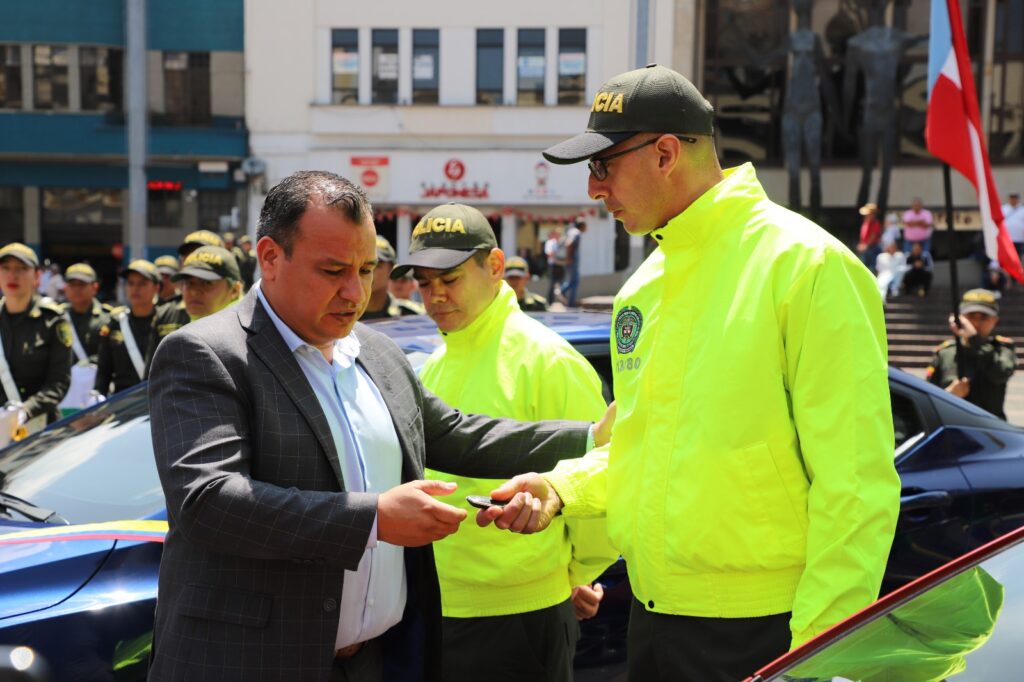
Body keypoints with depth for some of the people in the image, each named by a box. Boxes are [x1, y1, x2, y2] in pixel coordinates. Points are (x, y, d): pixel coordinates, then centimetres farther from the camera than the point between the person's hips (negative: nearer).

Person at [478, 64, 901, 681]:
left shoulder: (807, 264, -13)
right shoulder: (642, 289, 10)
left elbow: (856, 484, -17)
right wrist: (561, 489, 3)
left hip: (762, 631, -7)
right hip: (653, 620, 7)